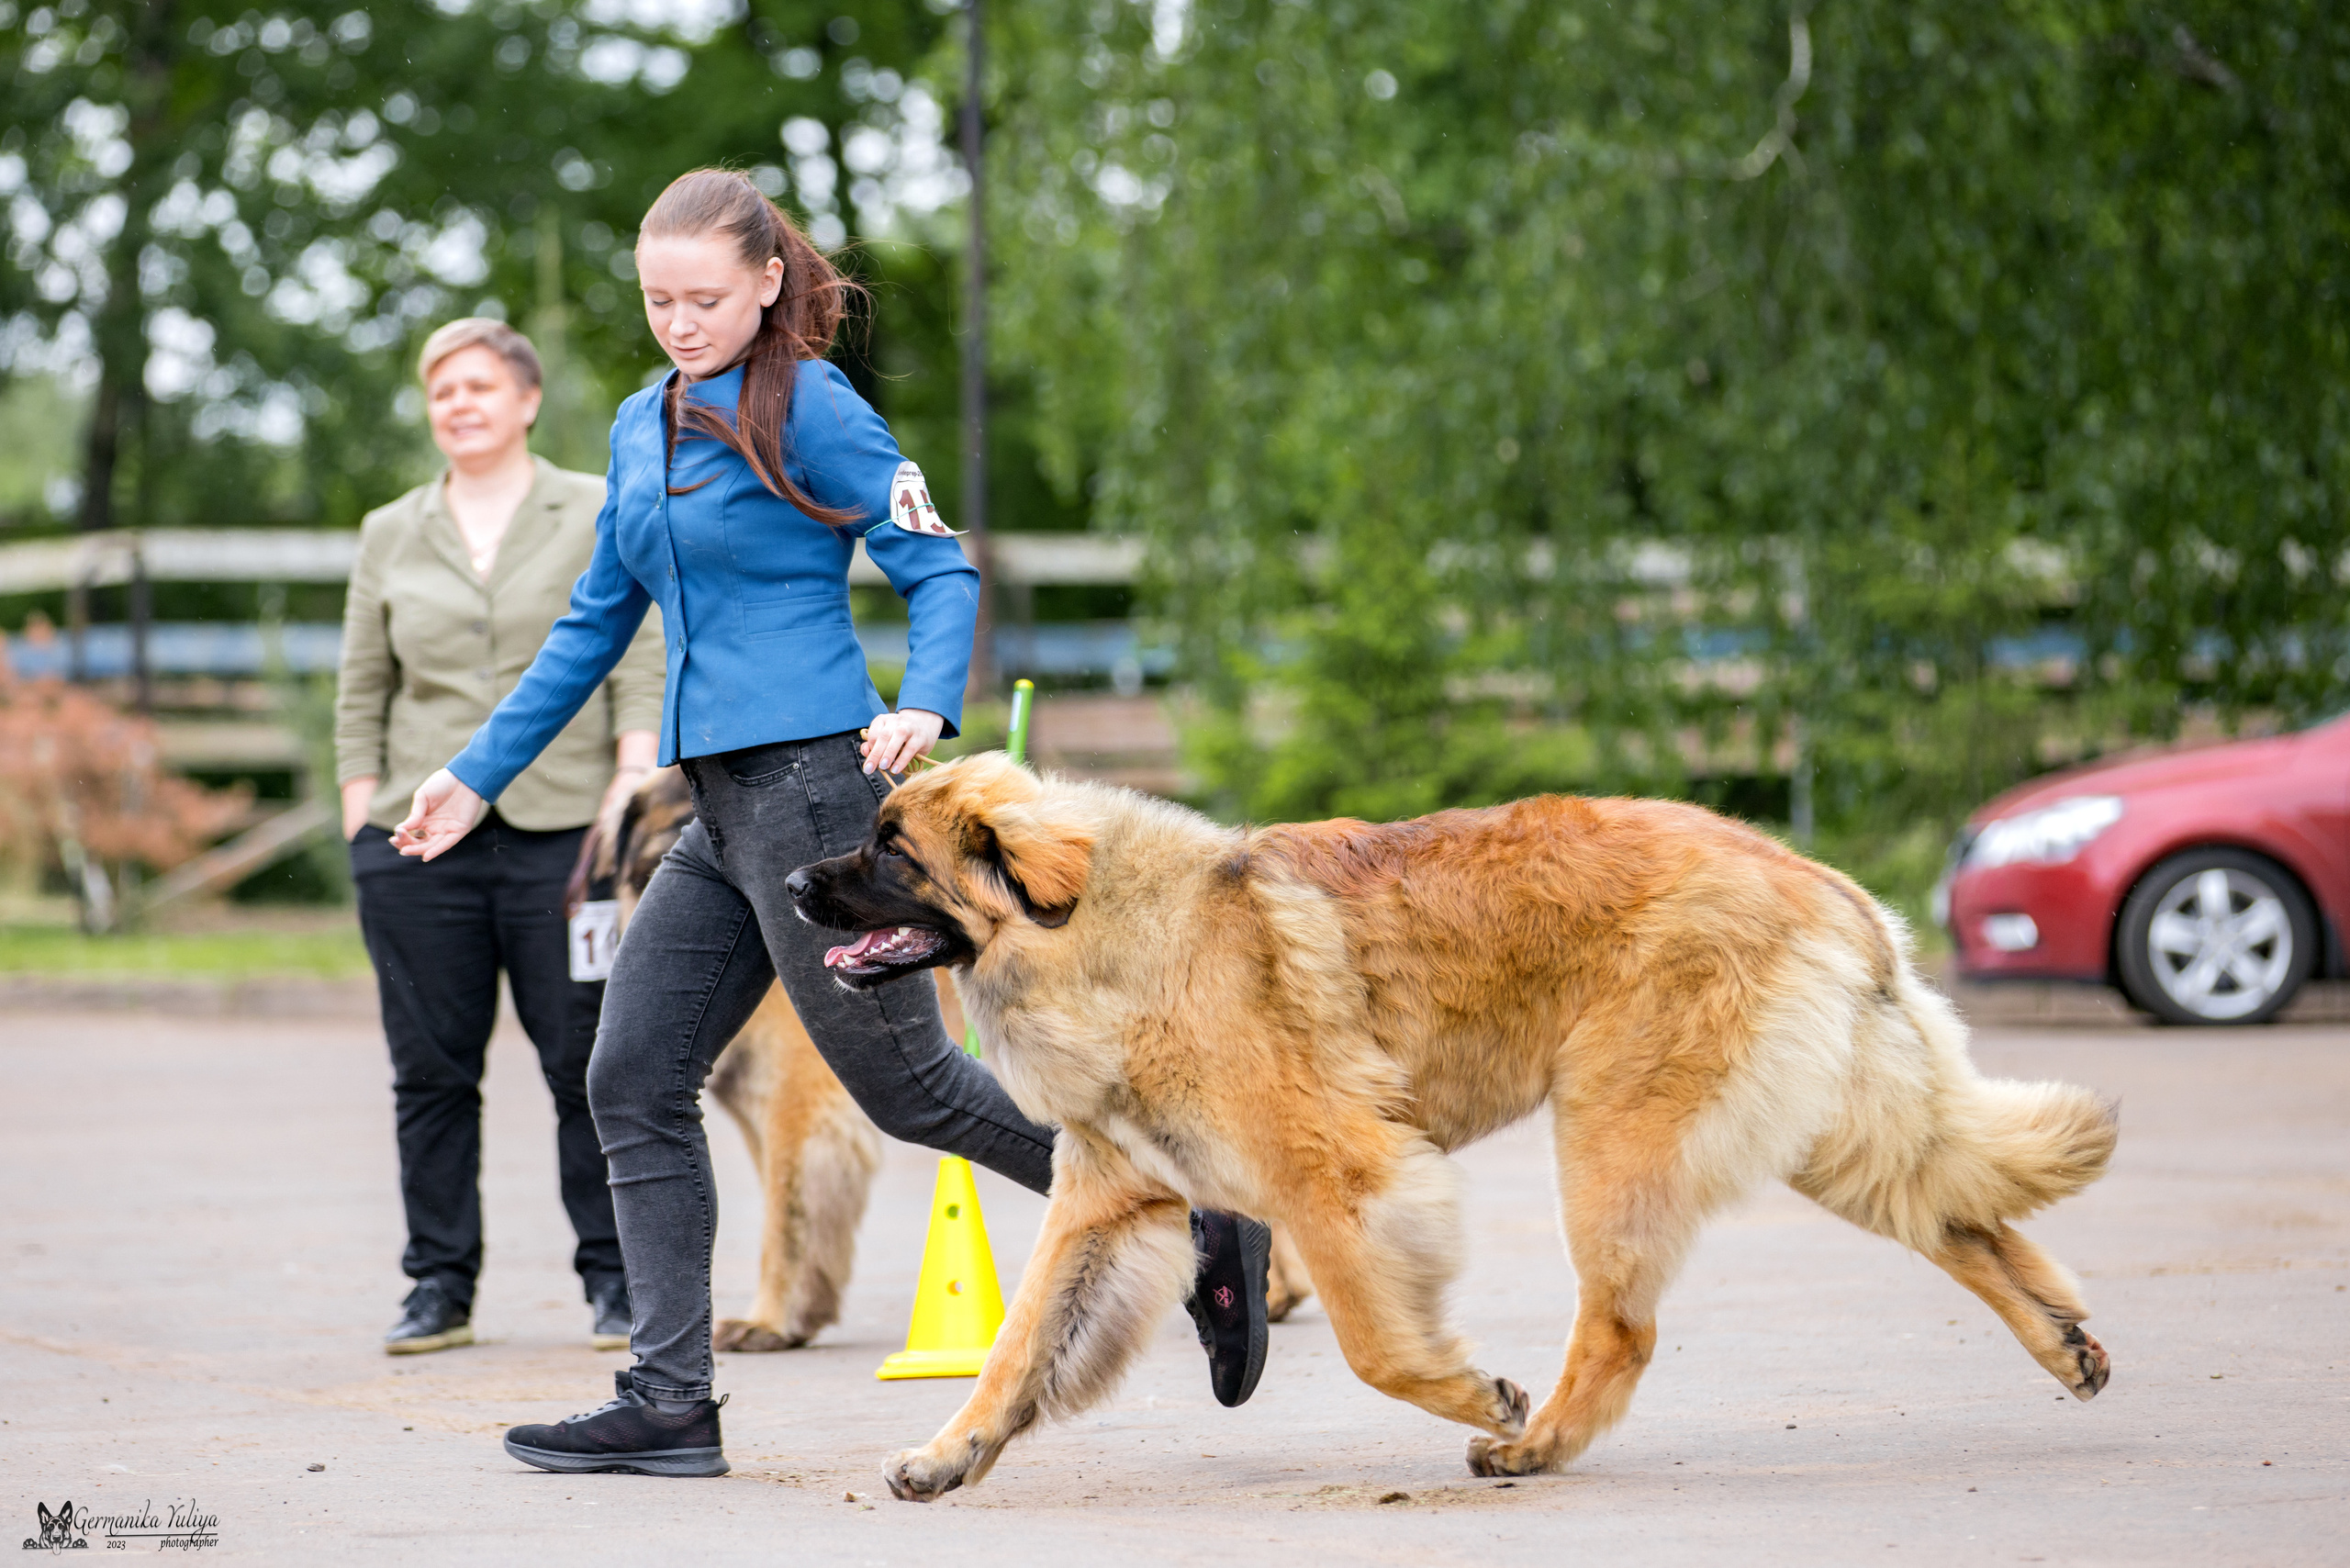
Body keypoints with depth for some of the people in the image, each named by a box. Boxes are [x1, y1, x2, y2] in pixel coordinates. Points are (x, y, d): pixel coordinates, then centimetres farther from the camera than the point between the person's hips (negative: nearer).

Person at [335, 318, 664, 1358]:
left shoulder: (600, 514, 6)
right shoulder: (390, 533, 13)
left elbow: (642, 665, -1)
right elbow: (361, 693, 14)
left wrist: (631, 786, -13)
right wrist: (361, 815, 5)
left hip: (562, 831, -3)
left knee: (589, 1064, -2)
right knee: (432, 1070, 3)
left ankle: (615, 1277, 6)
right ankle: (439, 1287, 10)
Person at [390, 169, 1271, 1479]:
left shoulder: (809, 409, -7)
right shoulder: (643, 427, 16)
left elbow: (941, 571, -9)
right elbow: (599, 624, 24)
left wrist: (926, 705, -27)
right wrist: (479, 776, 24)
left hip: (811, 783, -8)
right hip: (723, 812, 8)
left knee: (908, 1085, -5)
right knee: (634, 1082, 3)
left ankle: (1199, 1234, 6)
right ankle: (670, 1405, 7)